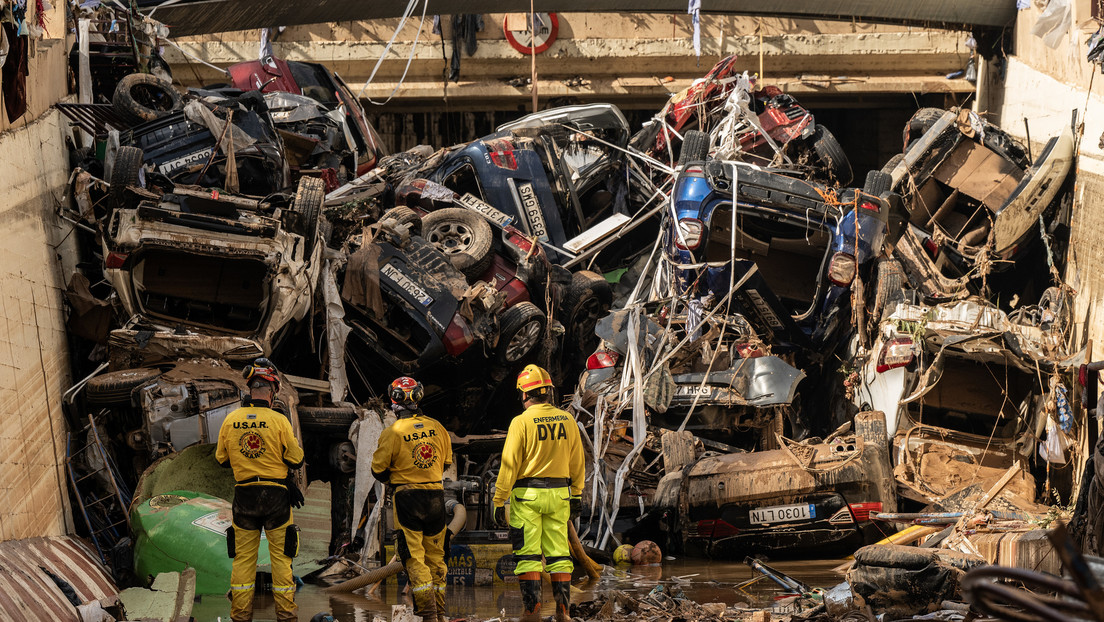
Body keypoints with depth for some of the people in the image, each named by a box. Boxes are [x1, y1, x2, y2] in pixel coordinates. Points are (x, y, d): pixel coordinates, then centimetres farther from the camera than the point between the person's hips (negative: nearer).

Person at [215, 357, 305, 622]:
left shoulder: (231, 420, -2)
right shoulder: (279, 421, -11)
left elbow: (221, 459, 8)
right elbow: (296, 460, -6)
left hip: (244, 492, 2)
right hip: (276, 493, -2)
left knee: (243, 554, 9)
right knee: (280, 553, 6)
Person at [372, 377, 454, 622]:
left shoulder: (393, 432, -11)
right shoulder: (437, 427, 2)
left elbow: (378, 468, -4)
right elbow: (447, 462, 14)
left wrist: (393, 480, 16)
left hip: (407, 498, -4)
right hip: (436, 496, 5)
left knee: (414, 557, 0)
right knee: (435, 555, 14)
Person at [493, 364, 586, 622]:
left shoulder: (521, 422, -11)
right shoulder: (567, 420, 3)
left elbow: (509, 465, -11)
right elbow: (577, 463, 9)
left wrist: (499, 501, -6)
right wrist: (576, 496, 18)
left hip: (527, 494, -4)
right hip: (559, 494, 4)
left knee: (527, 554, 2)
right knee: (558, 552, 10)